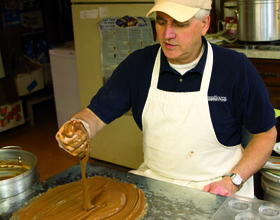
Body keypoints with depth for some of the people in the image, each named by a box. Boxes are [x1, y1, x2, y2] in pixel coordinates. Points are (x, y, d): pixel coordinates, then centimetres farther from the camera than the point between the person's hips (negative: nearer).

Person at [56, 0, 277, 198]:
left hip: (214, 187, -2)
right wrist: (79, 127, -27)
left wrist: (232, 181, -14)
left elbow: (266, 133, -3)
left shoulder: (236, 68, -11)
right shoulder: (138, 64, -3)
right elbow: (97, 113, -3)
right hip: (153, 178, 3)